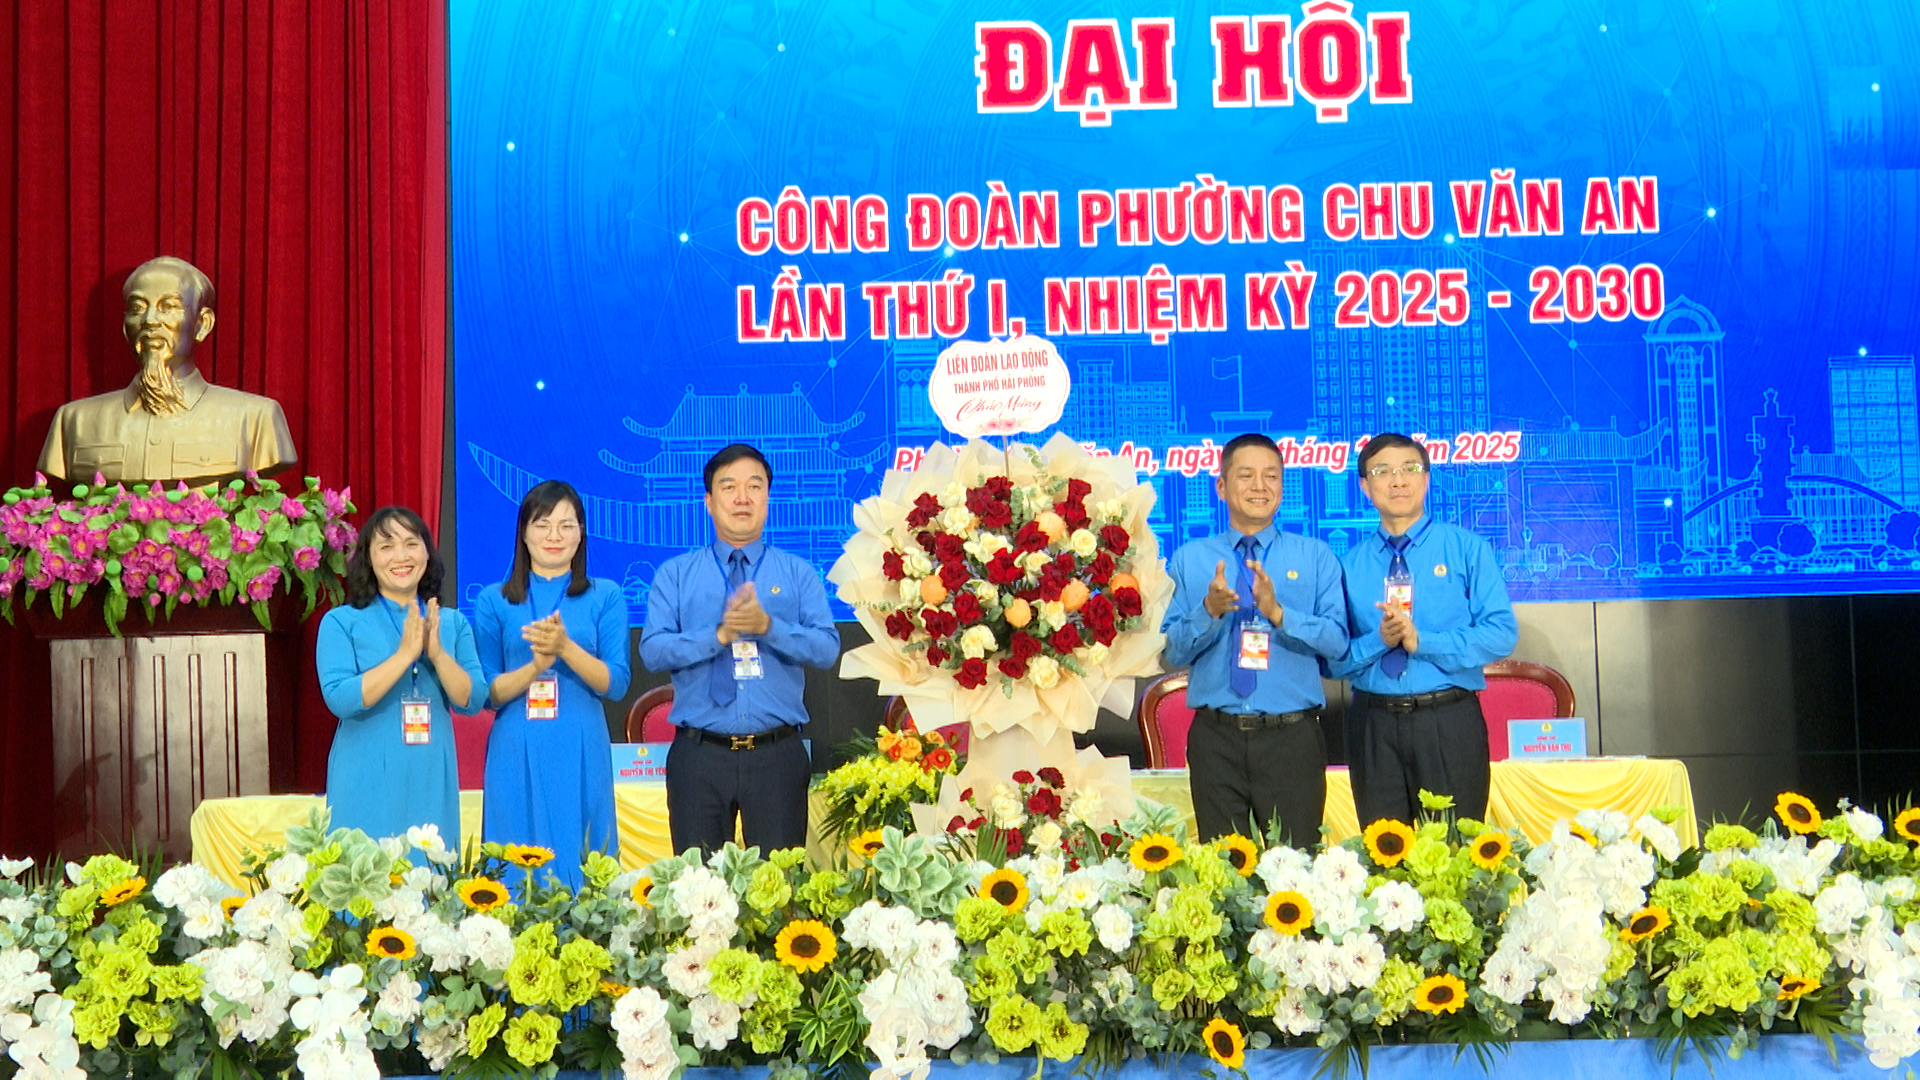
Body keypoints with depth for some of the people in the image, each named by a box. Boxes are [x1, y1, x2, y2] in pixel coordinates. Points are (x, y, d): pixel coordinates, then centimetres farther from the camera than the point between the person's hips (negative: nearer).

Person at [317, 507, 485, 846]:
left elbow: (472, 700, 2)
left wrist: (436, 653, -14)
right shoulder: (341, 622, 0)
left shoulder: (453, 623, 10)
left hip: (431, 784, 3)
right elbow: (339, 699, -12)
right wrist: (405, 653, -16)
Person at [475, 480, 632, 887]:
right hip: (516, 758, 0)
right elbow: (487, 693, 3)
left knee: (582, 868, 2)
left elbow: (616, 684, -2)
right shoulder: (494, 602, 8)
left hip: (581, 756, 0)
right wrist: (536, 665, -15)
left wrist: (565, 647, -18)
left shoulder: (606, 597, 7)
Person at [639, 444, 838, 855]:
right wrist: (719, 635, -17)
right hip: (699, 755, 0)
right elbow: (652, 650, -4)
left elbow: (827, 648, -3)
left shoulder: (799, 573, 9)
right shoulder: (675, 575, 8)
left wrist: (768, 626, -18)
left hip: (778, 755, 0)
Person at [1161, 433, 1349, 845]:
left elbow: (1337, 641, -5)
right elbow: (1172, 653, 2)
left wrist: (1278, 613, -20)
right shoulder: (1189, 559, 9)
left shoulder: (1316, 557, 8)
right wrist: (1209, 612, -16)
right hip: (1216, 737, 1)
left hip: (1292, 738, -1)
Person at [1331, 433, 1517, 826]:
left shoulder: (1467, 549, 4)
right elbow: (1332, 657, 4)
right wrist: (1378, 641, -15)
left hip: (1449, 723, -2)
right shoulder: (1349, 565, 9)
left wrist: (1422, 641, -16)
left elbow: (1501, 633, -6)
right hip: (1373, 725, 2)